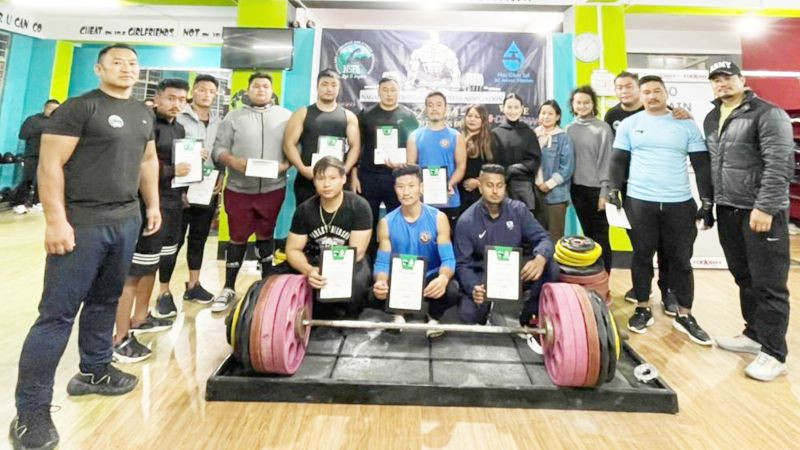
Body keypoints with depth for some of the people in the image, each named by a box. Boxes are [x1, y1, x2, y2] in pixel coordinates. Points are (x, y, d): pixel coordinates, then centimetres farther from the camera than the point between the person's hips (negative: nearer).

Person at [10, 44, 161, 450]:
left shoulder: (143, 114, 15)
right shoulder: (78, 108, -7)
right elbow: (50, 165, -12)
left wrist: (153, 204, 16)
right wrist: (56, 220, -18)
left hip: (126, 221, 7)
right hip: (82, 223, -6)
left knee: (105, 301, 16)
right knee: (58, 313, -3)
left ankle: (93, 372, 32)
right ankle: (31, 412, 8)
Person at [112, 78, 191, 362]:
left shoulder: (179, 129, 16)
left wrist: (183, 188, 9)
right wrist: (172, 171, -17)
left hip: (172, 203, 9)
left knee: (154, 263, 16)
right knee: (136, 268, -6)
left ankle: (140, 318, 30)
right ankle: (120, 337, 2)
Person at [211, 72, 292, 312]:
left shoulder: (286, 116, 6)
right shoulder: (234, 117, 6)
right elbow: (219, 148, 1)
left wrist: (285, 165, -16)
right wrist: (234, 161, -17)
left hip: (273, 188, 0)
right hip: (238, 189, 0)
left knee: (266, 235, 11)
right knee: (238, 237, 7)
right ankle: (229, 288, 19)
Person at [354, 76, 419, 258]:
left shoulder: (408, 116, 5)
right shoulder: (366, 114, 7)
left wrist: (404, 163, -14)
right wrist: (354, 174, 1)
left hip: (397, 176, -1)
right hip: (368, 176, 1)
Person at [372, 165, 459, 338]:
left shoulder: (438, 218, -9)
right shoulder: (386, 223, -5)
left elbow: (448, 259, -15)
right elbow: (382, 263, -8)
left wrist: (443, 278, -39)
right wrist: (381, 282, -32)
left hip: (430, 279, -1)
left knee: (451, 291, -34)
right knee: (376, 293, -30)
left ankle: (434, 317, 5)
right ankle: (398, 313, 9)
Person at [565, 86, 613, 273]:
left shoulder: (603, 128, -4)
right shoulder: (569, 129, 9)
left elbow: (607, 160, -7)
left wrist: (604, 192, -11)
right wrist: (565, 189, 6)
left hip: (596, 188, -4)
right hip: (577, 188, 4)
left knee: (600, 236, 1)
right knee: (588, 234, 13)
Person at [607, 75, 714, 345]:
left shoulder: (686, 124, 6)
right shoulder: (629, 124, 6)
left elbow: (702, 164, 6)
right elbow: (618, 161, 5)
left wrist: (707, 202, 1)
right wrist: (613, 191, -8)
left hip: (680, 203, 1)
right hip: (639, 201, -1)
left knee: (680, 260, 8)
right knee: (642, 256, 7)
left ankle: (684, 315, 20)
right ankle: (643, 309, 21)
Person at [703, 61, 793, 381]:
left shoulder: (767, 114, -8)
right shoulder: (711, 119, 14)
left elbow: (780, 163, -15)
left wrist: (764, 207, -21)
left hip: (763, 211, -7)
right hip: (728, 211, 7)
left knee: (768, 284, -1)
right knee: (744, 278, 15)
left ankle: (774, 353, 9)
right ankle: (754, 334, 29)